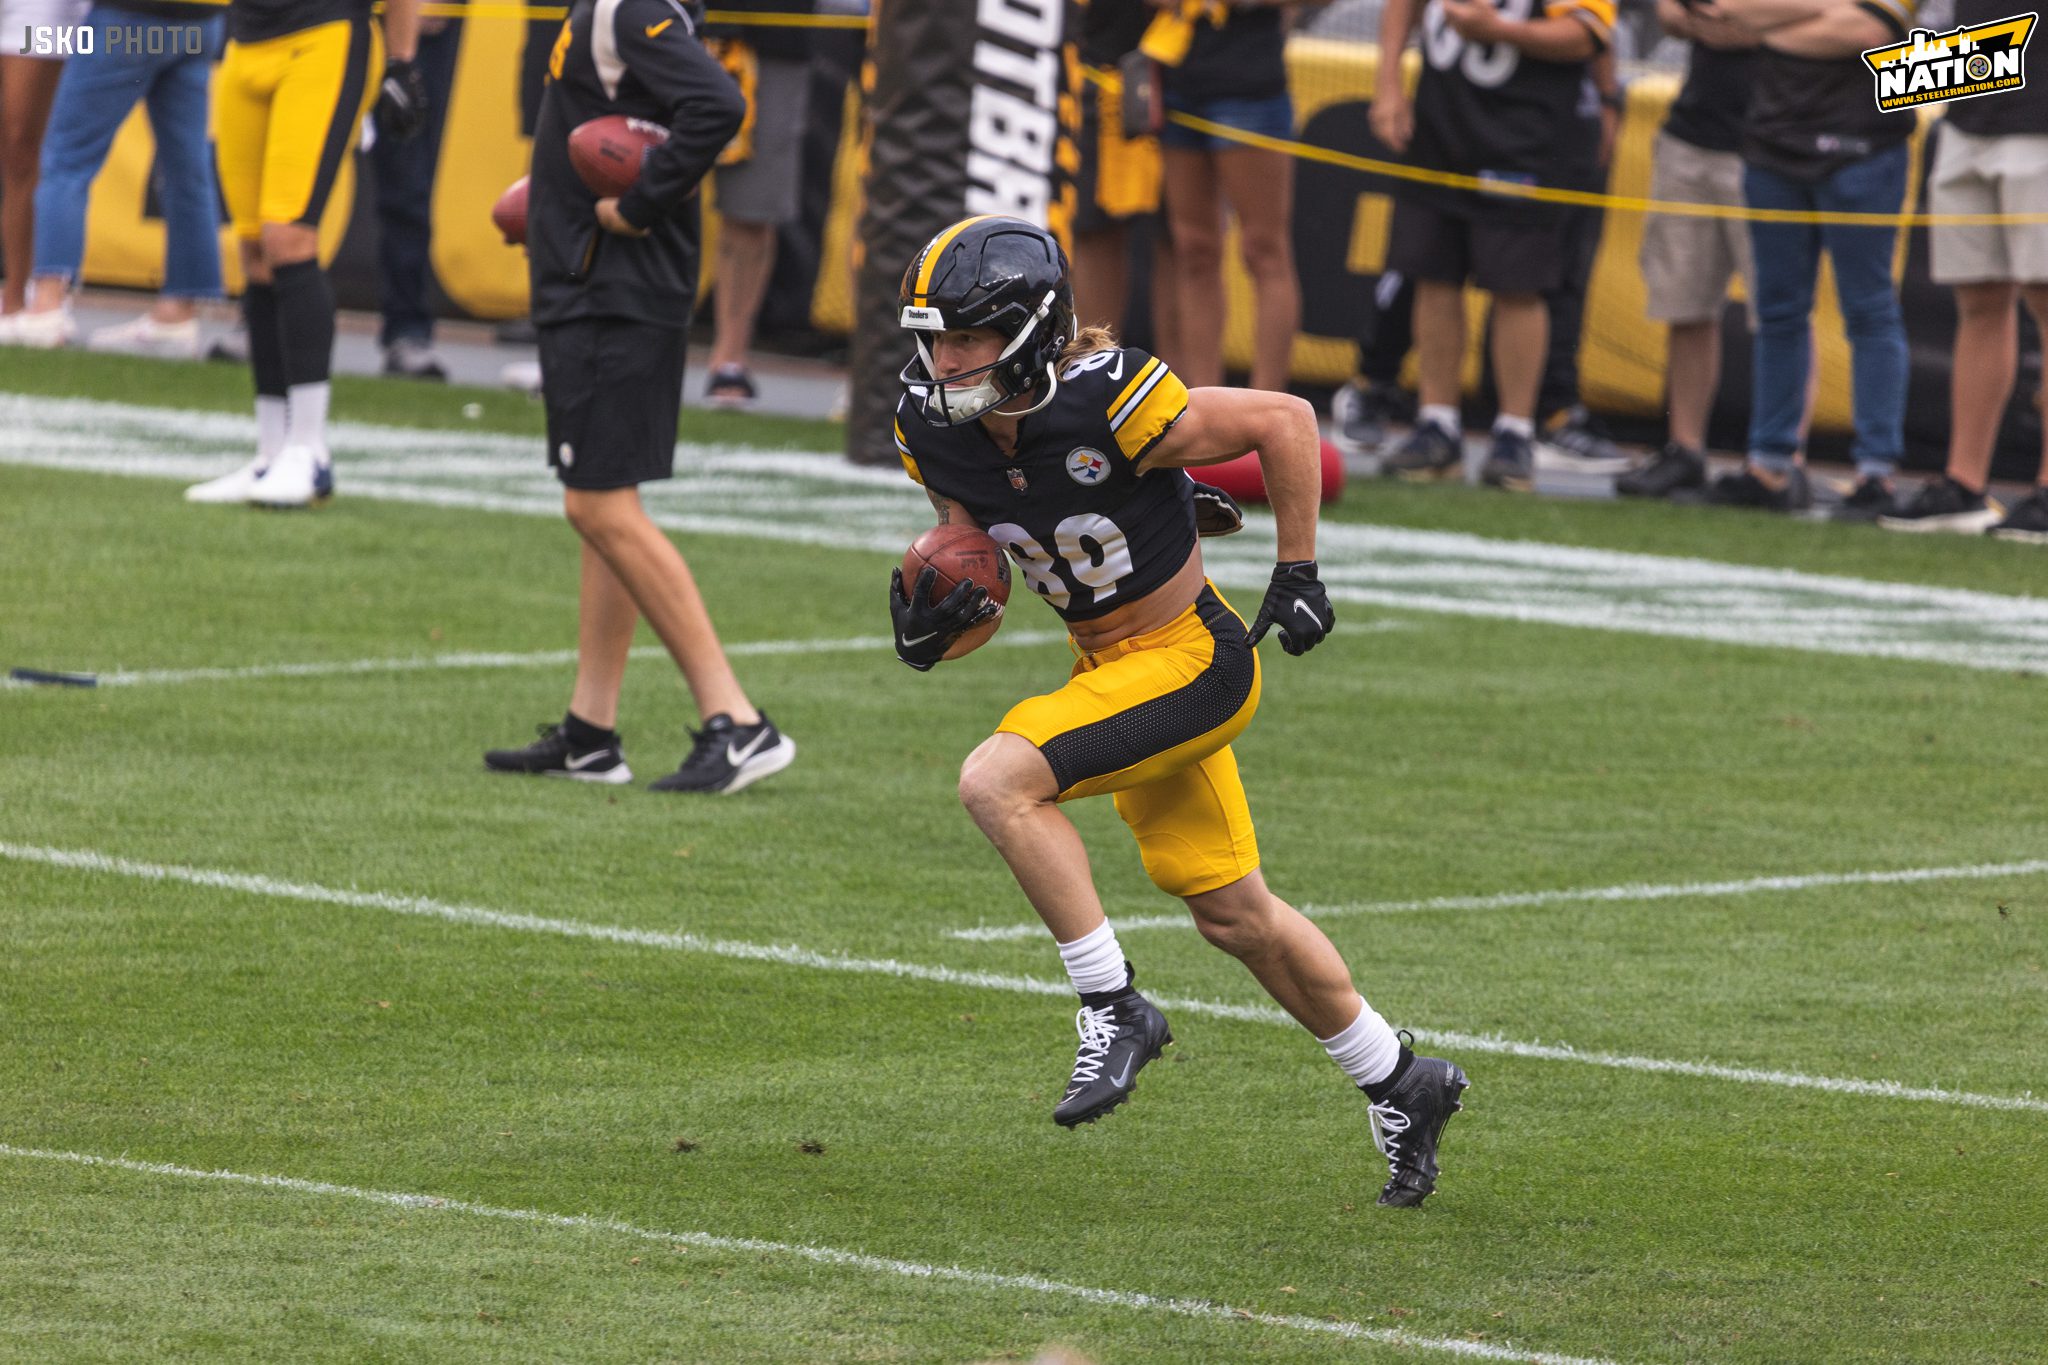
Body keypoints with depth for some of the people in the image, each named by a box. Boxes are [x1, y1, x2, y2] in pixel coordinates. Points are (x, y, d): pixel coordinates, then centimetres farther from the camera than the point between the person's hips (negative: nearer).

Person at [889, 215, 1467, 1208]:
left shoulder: (1109, 403, -28)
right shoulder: (934, 425, -8)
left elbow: (1284, 421, -16)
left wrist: (1298, 575, -10)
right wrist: (938, 617, -15)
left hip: (1193, 662, -8)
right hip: (1110, 668, 8)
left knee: (998, 783, -25)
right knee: (1233, 916, 17)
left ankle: (1113, 1009, -13)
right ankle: (1401, 1087, 34)